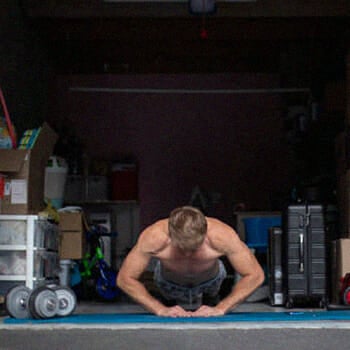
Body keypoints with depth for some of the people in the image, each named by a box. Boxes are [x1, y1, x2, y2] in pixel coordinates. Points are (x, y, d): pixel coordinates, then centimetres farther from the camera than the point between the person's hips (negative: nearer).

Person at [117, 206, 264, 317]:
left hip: (210, 281, 0)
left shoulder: (223, 236, -44)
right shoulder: (153, 238, -44)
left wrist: (220, 309, -40)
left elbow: (255, 276, -33)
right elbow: (124, 279, -32)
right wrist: (160, 310, -40)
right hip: (170, 283, 0)